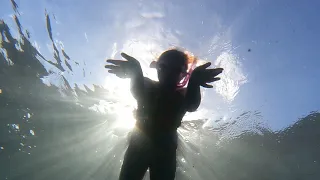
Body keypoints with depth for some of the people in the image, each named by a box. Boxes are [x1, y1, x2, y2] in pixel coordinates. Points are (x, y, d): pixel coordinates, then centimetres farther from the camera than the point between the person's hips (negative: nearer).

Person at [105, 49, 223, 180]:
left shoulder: (183, 95, 2)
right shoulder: (148, 86, 1)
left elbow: (192, 105, -25)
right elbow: (138, 92, -25)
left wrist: (194, 83, -50)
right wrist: (136, 74, -53)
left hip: (165, 149, 1)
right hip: (139, 145, 0)